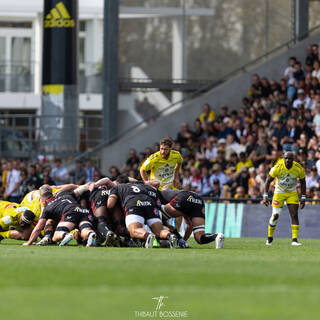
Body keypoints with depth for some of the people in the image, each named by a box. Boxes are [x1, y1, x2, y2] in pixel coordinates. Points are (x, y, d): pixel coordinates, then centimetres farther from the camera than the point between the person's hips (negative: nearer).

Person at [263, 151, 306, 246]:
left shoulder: (299, 169, -17)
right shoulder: (277, 168, -22)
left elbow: (302, 182, 0)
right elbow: (268, 181, -12)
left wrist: (303, 198, -1)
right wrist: (265, 196, -18)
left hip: (292, 193, 1)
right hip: (279, 192, -1)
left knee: (294, 215, -12)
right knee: (275, 216, -4)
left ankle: (294, 240, -12)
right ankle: (270, 237, 17)